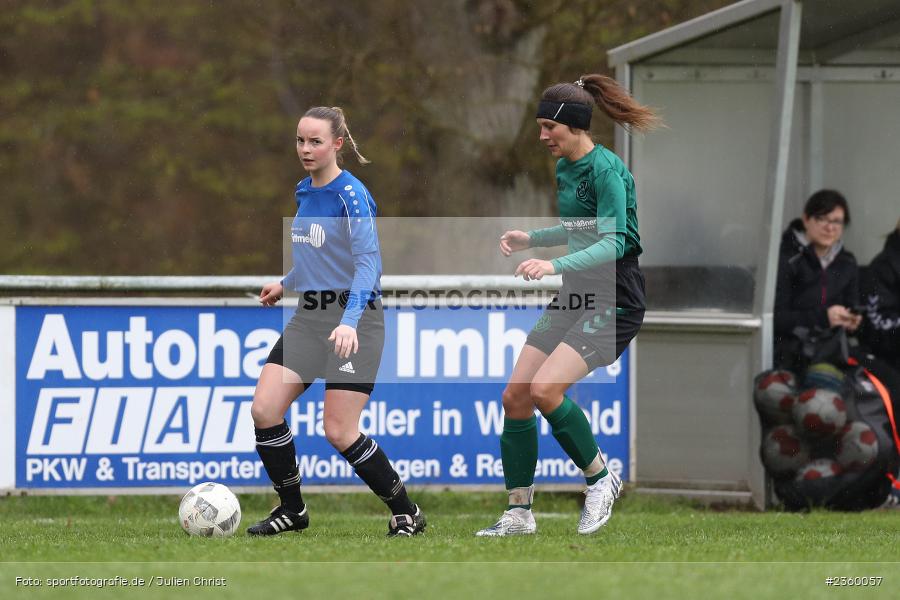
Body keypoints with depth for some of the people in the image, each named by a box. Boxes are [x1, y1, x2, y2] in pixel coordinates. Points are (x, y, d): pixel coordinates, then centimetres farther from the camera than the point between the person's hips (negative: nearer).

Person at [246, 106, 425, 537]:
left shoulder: (351, 195, -15)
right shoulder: (304, 192, 10)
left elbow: (368, 262, -23)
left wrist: (350, 322, -34)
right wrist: (286, 284, 34)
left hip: (354, 320, -8)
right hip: (309, 316, 8)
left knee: (339, 432, -12)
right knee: (264, 410, -5)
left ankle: (406, 513, 6)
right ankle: (291, 509, 11)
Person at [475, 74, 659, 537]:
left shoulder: (605, 170, -17)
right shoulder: (564, 168, 10)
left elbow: (613, 242, -25)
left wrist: (556, 265, -37)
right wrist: (533, 238, 11)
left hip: (613, 302, -9)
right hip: (574, 298, 9)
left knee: (544, 389, -24)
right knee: (514, 396, 0)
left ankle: (600, 479, -3)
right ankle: (519, 513, 10)